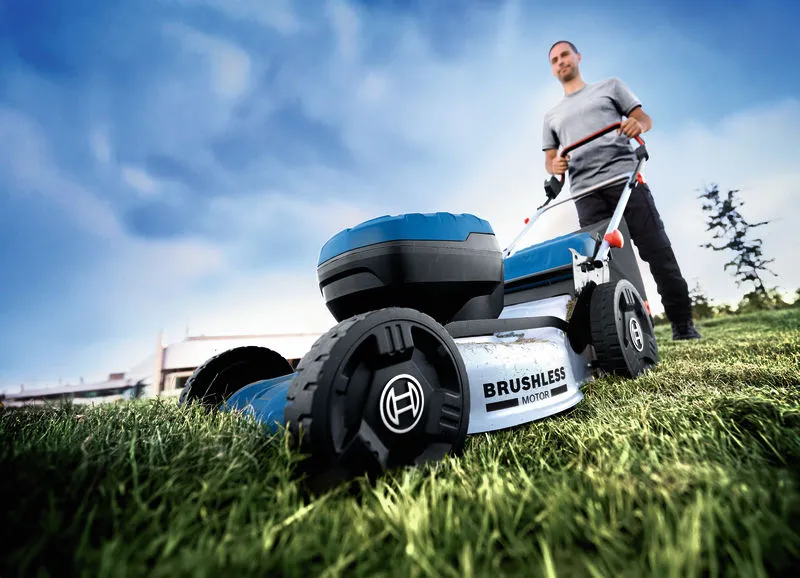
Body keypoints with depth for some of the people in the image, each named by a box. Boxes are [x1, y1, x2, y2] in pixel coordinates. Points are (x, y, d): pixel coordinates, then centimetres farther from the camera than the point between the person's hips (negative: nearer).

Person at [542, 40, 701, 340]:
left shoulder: (609, 86, 22)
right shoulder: (552, 116, 27)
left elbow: (645, 118, 15)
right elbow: (550, 160, 21)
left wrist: (638, 125, -9)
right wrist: (555, 166, -3)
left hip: (623, 176, -1)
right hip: (585, 191, 2)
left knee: (657, 250, -5)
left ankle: (682, 323, 5)